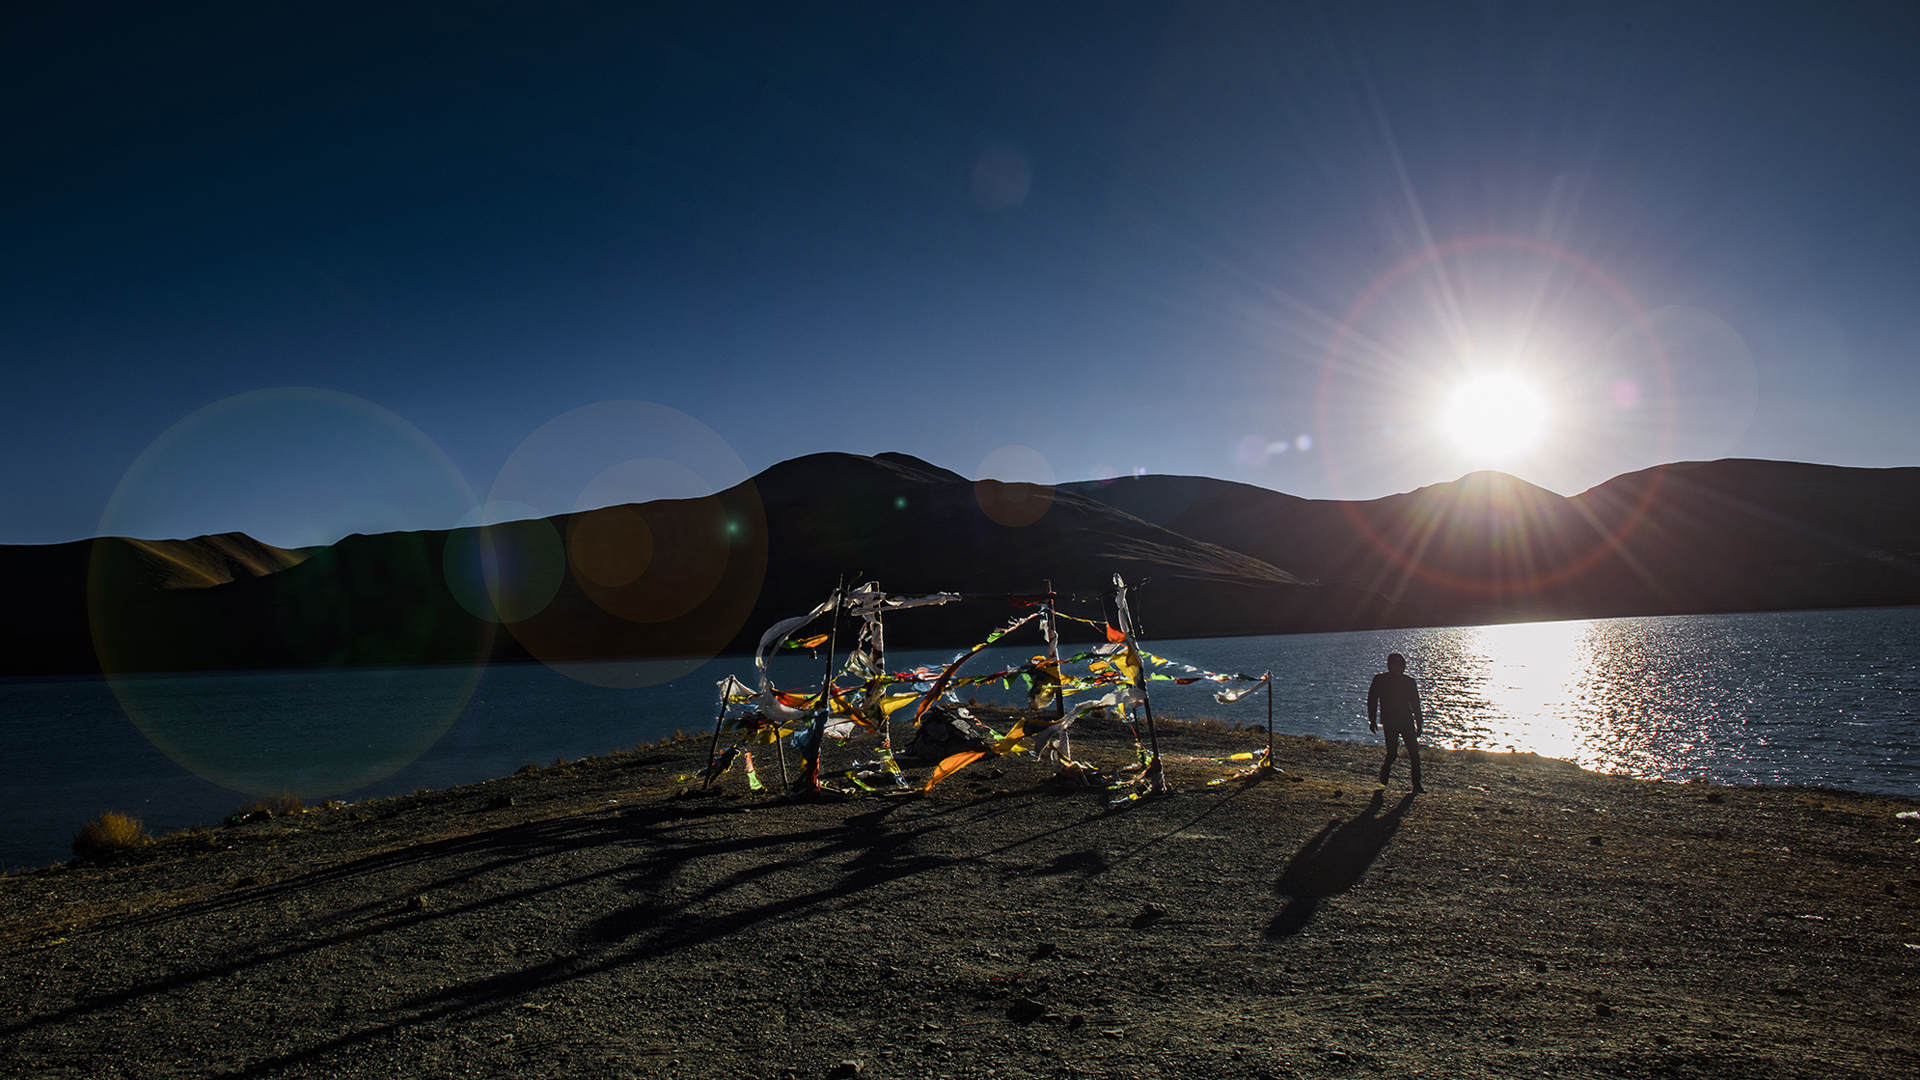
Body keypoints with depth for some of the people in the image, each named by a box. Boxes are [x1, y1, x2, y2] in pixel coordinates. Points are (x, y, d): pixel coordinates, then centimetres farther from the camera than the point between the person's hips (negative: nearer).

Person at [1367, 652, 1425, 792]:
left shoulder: (1409, 681, 4)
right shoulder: (1380, 680, -3)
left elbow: (1415, 703, 10)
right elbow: (1372, 700, 1)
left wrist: (1419, 724, 9)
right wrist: (1372, 721, -1)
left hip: (1407, 721, 3)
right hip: (1389, 723, -3)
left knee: (1414, 752, -3)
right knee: (1392, 753, -4)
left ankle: (1416, 783, 6)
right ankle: (1385, 770, 27)